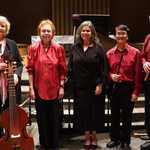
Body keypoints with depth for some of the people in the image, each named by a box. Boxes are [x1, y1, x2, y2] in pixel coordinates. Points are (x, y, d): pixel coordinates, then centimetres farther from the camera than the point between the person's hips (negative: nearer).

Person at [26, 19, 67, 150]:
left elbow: (62, 70, 1)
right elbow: (30, 69, -1)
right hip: (39, 88, 0)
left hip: (54, 88, 0)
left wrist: (62, 87, -3)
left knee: (54, 117, 7)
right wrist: (31, 88, -5)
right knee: (41, 117, 10)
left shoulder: (58, 48, -1)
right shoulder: (33, 48, -2)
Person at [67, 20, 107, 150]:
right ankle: (87, 137, 21)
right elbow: (70, 67, 9)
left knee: (95, 111, 5)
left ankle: (94, 136, 21)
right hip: (80, 87, 2)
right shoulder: (75, 48, 5)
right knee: (83, 111, 6)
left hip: (95, 86, -2)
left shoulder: (98, 47, -3)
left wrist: (100, 84, -9)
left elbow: (103, 67, -4)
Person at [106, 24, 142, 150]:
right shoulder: (109, 53, 4)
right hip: (114, 87, 3)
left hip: (128, 87, -3)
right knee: (114, 114, 13)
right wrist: (111, 75, -9)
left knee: (127, 115, 5)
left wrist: (136, 92, -9)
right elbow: (107, 70, 14)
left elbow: (138, 74, -7)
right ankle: (115, 138, 29)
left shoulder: (135, 53, -6)